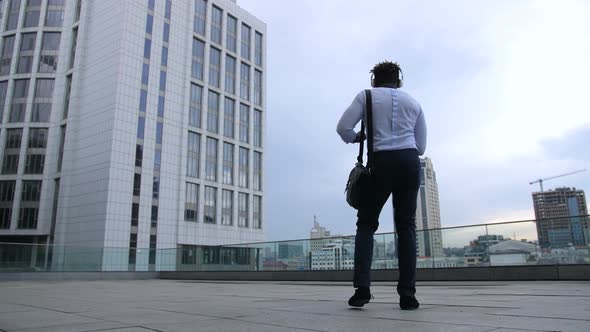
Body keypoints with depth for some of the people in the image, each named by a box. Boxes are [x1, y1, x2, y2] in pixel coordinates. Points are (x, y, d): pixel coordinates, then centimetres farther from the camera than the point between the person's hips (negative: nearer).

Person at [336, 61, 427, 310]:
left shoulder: (366, 96, 10)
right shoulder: (413, 102, 20)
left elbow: (343, 128, -3)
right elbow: (421, 147, 17)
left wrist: (357, 138, 17)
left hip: (381, 163, -2)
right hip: (410, 162, 2)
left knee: (366, 223, 7)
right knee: (406, 225, 5)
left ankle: (362, 286, -8)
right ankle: (407, 294, -1)